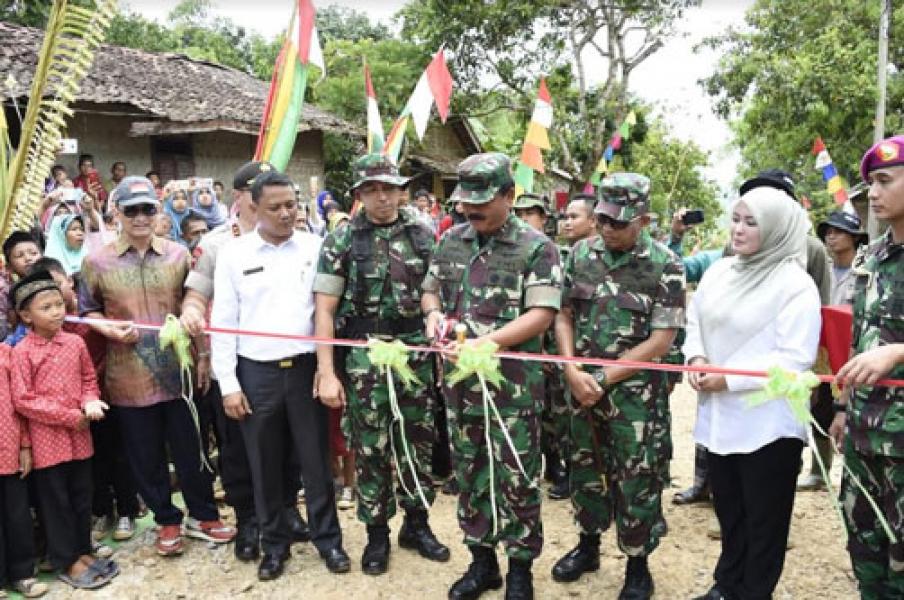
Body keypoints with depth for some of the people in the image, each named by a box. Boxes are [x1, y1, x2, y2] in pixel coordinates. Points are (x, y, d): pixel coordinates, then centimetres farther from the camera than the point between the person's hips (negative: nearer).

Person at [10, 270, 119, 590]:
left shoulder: (75, 342, 0)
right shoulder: (22, 351, -11)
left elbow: (89, 379, 11)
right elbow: (23, 400, -13)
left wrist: (90, 403, -11)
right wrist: (69, 416, -15)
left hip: (79, 436, 4)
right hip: (46, 440, -4)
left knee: (82, 497, 15)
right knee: (55, 502, 8)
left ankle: (82, 551, 31)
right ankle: (66, 562, 21)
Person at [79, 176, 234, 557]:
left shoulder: (178, 255, 3)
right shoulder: (97, 262, -1)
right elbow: (86, 311, 7)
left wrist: (202, 356, -3)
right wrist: (108, 329, -13)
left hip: (179, 371, 1)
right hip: (129, 378, 0)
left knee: (191, 450, 11)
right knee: (147, 457, 11)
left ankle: (202, 515, 29)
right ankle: (167, 521, 29)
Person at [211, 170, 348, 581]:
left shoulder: (314, 247, 1)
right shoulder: (233, 254, 1)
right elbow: (223, 322, 1)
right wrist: (228, 384, -3)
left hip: (306, 367, 0)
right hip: (256, 373, 0)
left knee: (316, 459, 9)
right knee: (265, 465, 12)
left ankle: (327, 538, 25)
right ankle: (274, 543, 29)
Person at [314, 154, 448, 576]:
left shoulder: (423, 234, 5)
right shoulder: (342, 240, -3)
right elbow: (324, 309, -4)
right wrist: (326, 373, -10)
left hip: (417, 353, 3)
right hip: (364, 358, -2)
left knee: (418, 441, 12)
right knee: (370, 447, 7)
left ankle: (416, 524, 31)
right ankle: (376, 533, 25)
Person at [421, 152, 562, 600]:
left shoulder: (536, 248, -8)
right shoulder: (451, 241, 8)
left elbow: (541, 315, -14)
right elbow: (429, 289, 18)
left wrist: (486, 341, -24)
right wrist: (433, 312, -5)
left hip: (513, 385, -5)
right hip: (459, 381, 5)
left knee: (516, 479, 5)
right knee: (469, 474, 15)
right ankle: (481, 560, 33)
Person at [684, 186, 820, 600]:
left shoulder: (795, 284, -13)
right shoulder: (719, 272, 7)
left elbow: (795, 358, -19)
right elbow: (695, 321, 16)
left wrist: (730, 378, -21)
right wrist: (696, 357, -4)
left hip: (768, 425, -6)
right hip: (719, 417, 7)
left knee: (763, 522, 10)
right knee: (728, 513, 22)